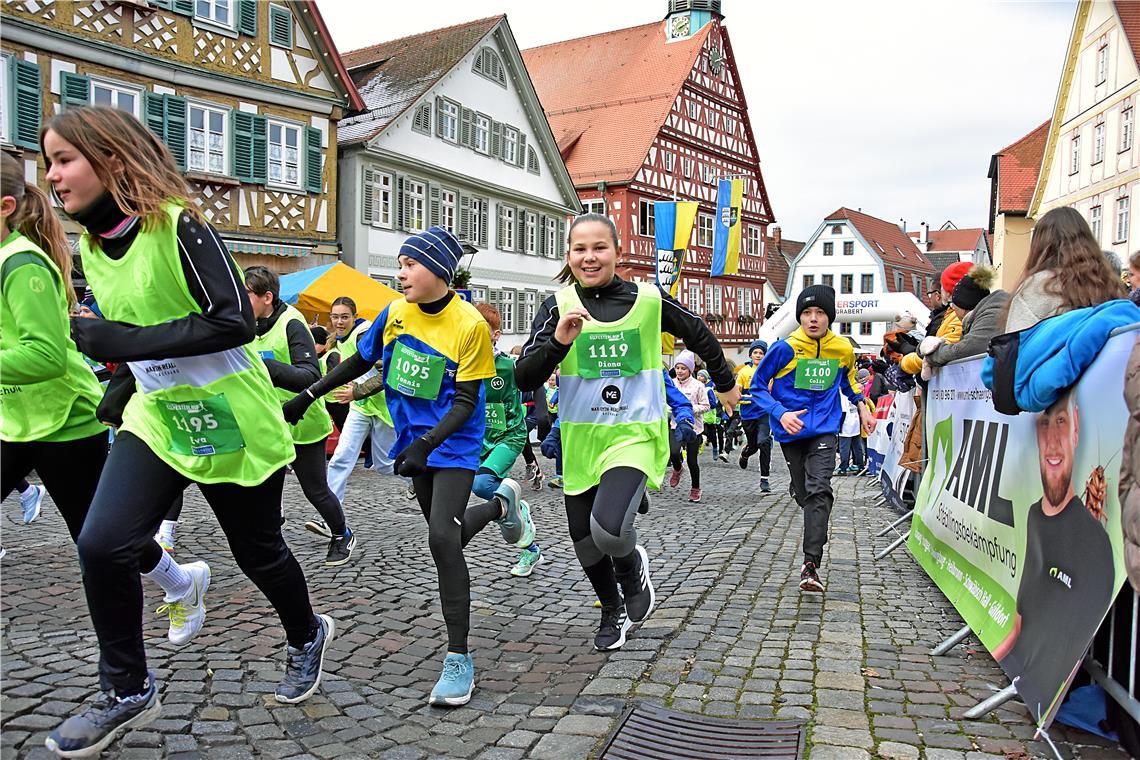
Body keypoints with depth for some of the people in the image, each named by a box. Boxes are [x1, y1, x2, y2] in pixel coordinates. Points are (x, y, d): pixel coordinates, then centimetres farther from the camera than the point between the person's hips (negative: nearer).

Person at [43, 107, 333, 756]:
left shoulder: (179, 225, -19)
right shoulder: (92, 243, 5)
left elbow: (235, 321, -27)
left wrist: (122, 341, -27)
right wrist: (121, 380, 9)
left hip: (233, 422, -6)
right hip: (157, 419, 6)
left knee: (258, 551, 10)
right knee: (102, 544, -11)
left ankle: (307, 636, 41)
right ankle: (128, 692, 11)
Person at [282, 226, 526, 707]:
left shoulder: (470, 325, -18)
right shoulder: (396, 312, -2)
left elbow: (466, 401, -18)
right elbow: (360, 362, 12)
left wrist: (426, 444, -30)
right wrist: (308, 396, 9)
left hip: (454, 445, -6)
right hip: (414, 441, 6)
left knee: (442, 538, -20)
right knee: (446, 536, 16)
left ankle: (459, 659, -10)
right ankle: (501, 503, 49)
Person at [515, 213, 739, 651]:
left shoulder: (649, 300, -4)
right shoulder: (558, 307, -3)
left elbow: (699, 335, 14)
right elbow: (524, 379, -9)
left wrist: (725, 383, 27)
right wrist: (558, 342, -25)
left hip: (634, 435, -2)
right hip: (580, 440, 3)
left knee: (608, 528, -25)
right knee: (586, 544, 12)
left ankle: (633, 567, 13)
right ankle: (612, 610, 44)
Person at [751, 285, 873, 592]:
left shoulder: (843, 348, 0)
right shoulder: (786, 348, -11)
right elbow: (758, 386, -6)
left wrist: (861, 406, 14)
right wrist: (781, 413, -19)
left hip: (824, 430, 0)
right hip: (792, 431, 0)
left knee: (818, 490, -18)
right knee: (803, 494, 10)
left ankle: (811, 563, -21)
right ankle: (817, 536, 40)